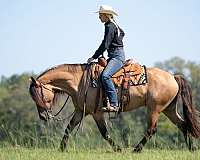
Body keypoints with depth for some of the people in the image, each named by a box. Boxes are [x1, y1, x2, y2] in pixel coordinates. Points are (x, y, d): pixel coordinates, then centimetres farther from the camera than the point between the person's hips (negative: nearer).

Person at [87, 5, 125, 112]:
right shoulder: (114, 25, 17)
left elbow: (105, 45, -18)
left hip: (117, 56, -11)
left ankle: (114, 104, -35)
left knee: (105, 76, -30)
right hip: (114, 56, 11)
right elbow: (122, 33, 37)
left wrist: (94, 57, -12)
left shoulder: (110, 27, -13)